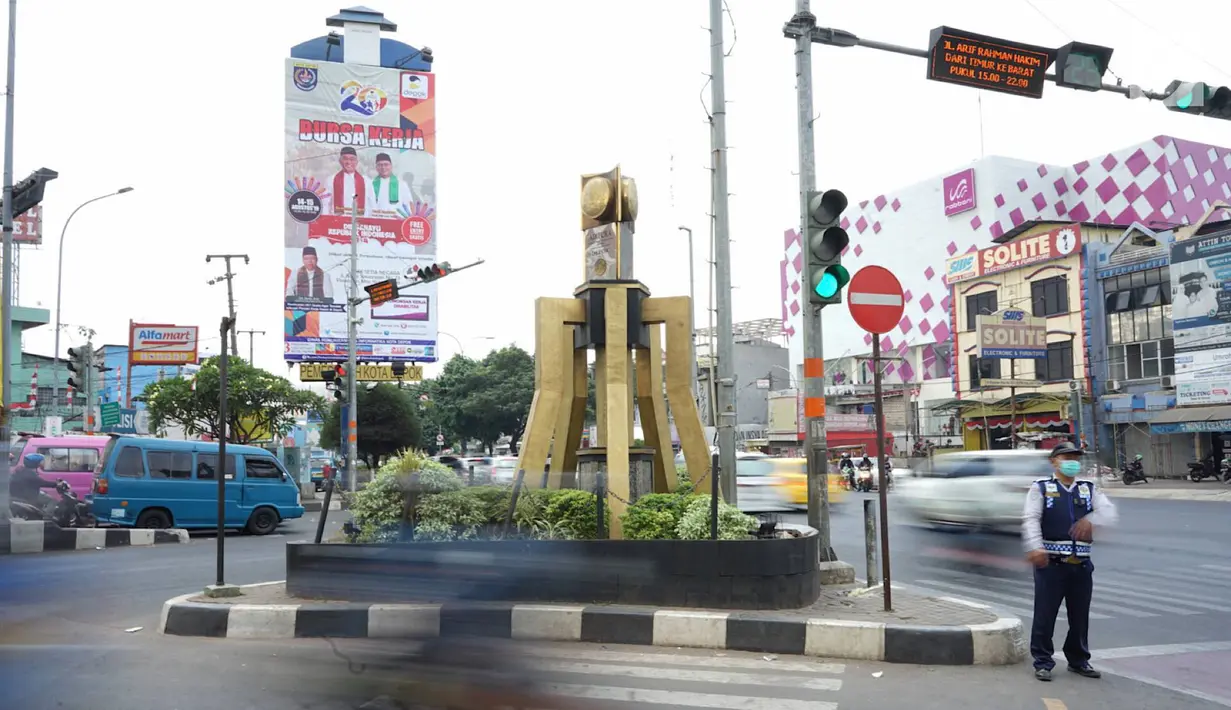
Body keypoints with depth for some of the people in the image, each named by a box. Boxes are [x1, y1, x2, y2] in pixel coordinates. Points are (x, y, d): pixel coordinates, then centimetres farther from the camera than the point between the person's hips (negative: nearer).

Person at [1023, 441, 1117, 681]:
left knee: (1080, 616, 14)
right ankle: (1042, 662, 10)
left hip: (1081, 564, 4)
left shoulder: (1089, 489, 13)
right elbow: (1030, 519, -11)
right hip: (1050, 562, -4)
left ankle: (1078, 660, 29)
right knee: (1045, 615, -1)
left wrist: (1091, 520, -25)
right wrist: (1035, 547, -26)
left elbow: (1109, 511, -3)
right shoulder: (1041, 488, 1)